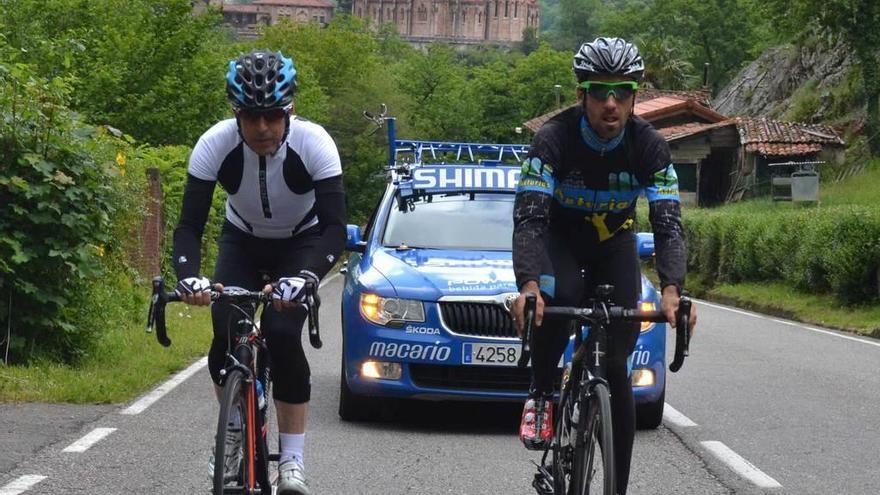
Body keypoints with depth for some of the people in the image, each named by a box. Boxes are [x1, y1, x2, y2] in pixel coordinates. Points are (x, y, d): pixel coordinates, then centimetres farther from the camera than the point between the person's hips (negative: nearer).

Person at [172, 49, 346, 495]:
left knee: (283, 336, -22)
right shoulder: (215, 144, -29)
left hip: (301, 244, -2)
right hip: (241, 242, 2)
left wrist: (305, 277, -54)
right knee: (226, 338, -16)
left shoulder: (314, 144, -32)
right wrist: (188, 275, -49)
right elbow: (189, 224, -29)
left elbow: (335, 227, -37)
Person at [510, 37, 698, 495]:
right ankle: (541, 396, -12)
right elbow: (528, 219, -37)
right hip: (559, 239, -2)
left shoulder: (649, 146, -24)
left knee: (616, 366, -8)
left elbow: (668, 224, -30)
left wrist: (672, 290, -48)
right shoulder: (554, 138, -29)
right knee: (557, 298, -37)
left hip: (615, 245, 2)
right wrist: (528, 285, -55)